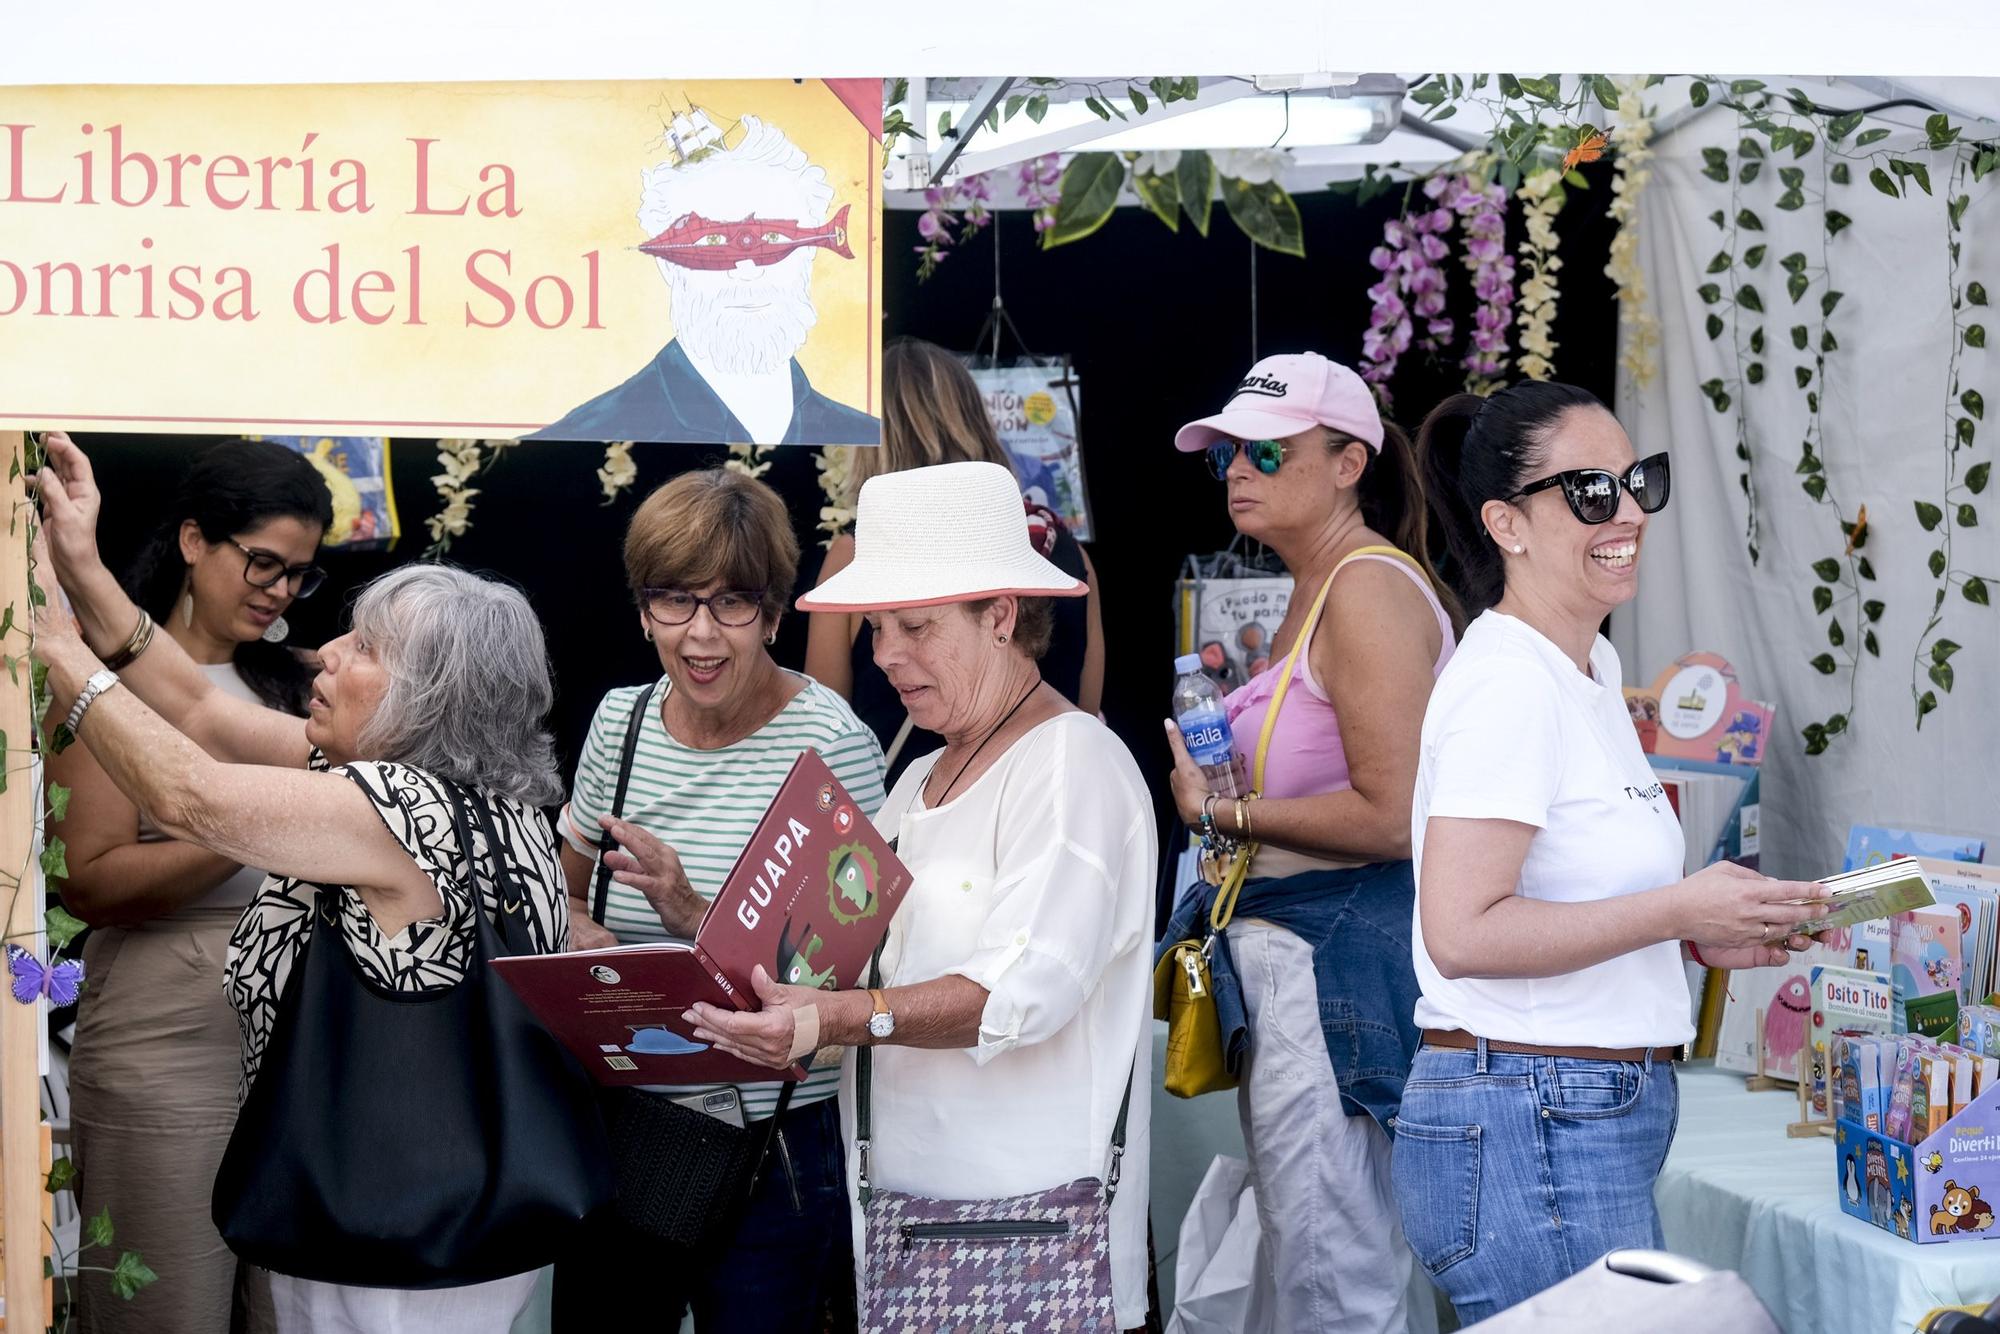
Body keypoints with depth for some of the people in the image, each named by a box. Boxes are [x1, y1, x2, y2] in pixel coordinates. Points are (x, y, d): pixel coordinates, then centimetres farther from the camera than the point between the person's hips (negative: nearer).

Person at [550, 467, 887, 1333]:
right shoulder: (621, 720, 4)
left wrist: (696, 917, -27)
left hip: (772, 1151, -5)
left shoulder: (829, 743, -13)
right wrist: (578, 936, -5)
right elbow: (566, 888, 18)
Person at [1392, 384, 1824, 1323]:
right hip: (1527, 1133, -10)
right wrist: (1677, 910, -19)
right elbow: (1461, 934, -23)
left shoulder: (1593, 668, 16)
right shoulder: (1508, 682, -15)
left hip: (1593, 1130, 10)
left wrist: (1701, 936, 9)